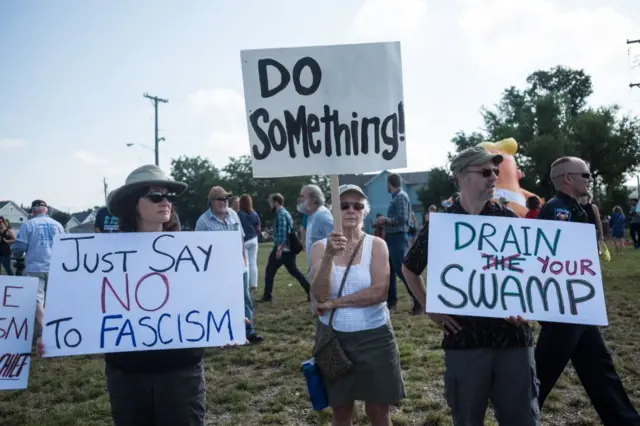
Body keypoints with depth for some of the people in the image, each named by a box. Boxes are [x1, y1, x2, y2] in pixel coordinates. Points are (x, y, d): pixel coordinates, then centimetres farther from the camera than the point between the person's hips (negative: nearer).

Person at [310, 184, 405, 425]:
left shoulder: (377, 245, -5)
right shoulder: (320, 247, -1)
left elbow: (380, 292, -17)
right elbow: (320, 295, -14)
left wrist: (335, 302, -16)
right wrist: (329, 256, -28)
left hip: (373, 336, -1)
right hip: (333, 336, 1)